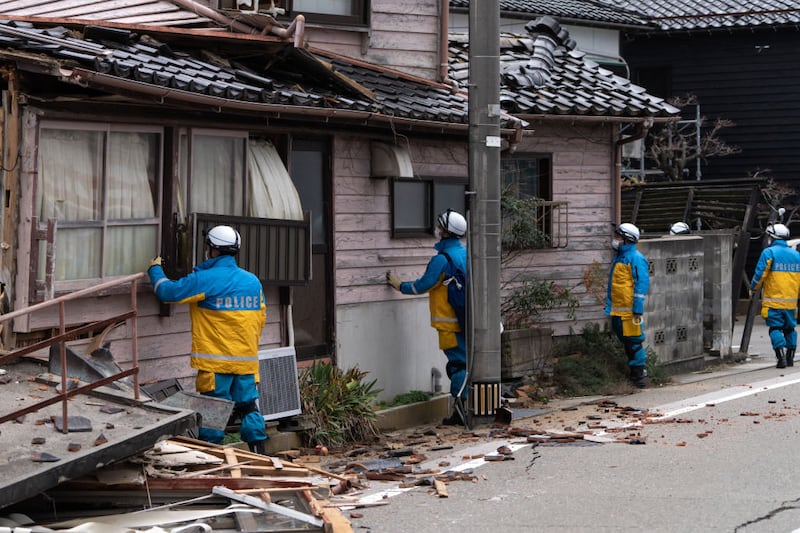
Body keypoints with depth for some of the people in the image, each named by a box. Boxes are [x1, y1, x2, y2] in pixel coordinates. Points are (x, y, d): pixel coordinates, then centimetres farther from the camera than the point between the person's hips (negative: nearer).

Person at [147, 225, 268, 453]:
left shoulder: (205, 280, -11)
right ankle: (258, 453, 8)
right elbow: (260, 317, 16)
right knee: (249, 406, 9)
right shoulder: (253, 281, 8)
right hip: (247, 360, 5)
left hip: (215, 361, -5)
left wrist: (155, 270, 13)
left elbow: (167, 291, -6)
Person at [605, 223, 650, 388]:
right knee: (624, 339, 13)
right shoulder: (618, 257, 16)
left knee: (634, 340, -5)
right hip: (617, 309, 9)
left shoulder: (635, 258, -12)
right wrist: (609, 303, 22)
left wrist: (638, 309, -19)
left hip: (629, 309, -9)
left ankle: (639, 372, 2)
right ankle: (636, 372, 21)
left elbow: (642, 284, -15)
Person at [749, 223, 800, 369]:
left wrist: (753, 289, 7)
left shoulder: (769, 253, -7)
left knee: (775, 328, -2)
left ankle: (781, 358, -13)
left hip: (773, 301, -5)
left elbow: (760, 274, -10)